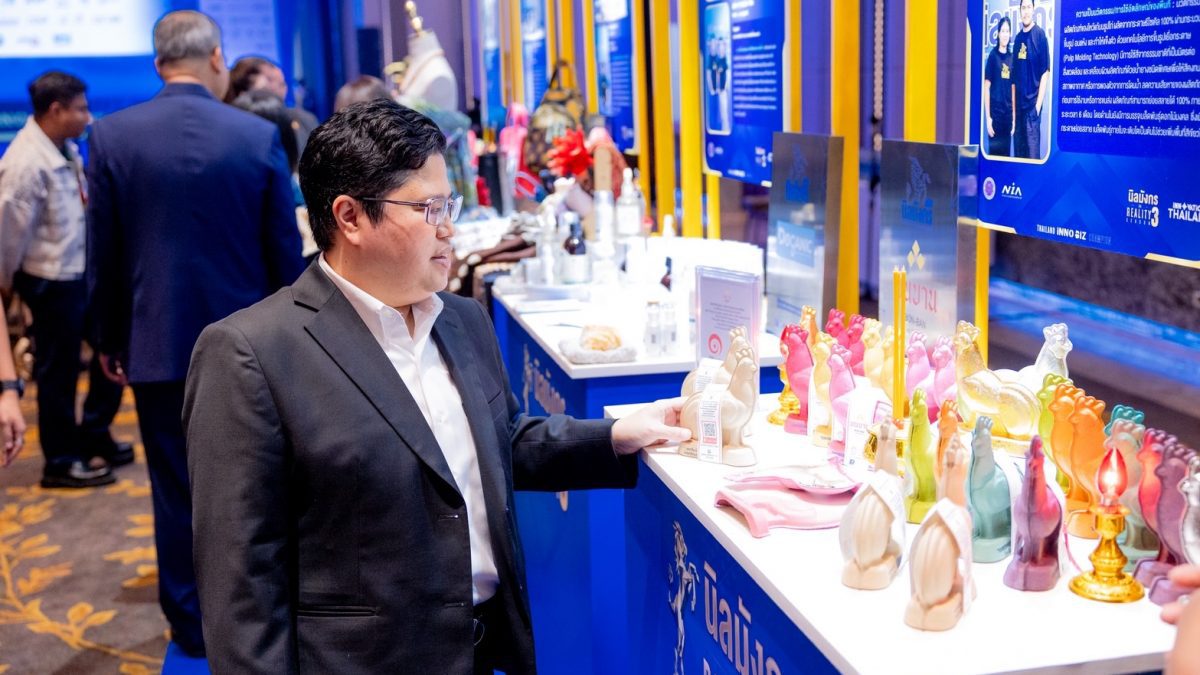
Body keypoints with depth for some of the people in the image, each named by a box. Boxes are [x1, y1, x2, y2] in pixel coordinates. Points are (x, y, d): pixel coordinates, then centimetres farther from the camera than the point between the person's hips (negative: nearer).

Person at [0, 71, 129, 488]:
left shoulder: (66, 150, 3)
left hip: (85, 269, 8)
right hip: (52, 281, -8)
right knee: (58, 371, 6)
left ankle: (93, 436, 34)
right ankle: (60, 461, 22)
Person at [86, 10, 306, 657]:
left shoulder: (112, 136, -6)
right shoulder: (259, 136, -9)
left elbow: (103, 253, 0)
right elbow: (285, 250, -3)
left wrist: (109, 337, 11)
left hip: (158, 342, 0)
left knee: (176, 487, 11)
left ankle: (193, 624, 22)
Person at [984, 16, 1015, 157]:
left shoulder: (1012, 57, 10)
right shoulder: (993, 55, -4)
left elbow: (1013, 88, 13)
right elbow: (986, 87, -6)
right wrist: (988, 116, -12)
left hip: (1008, 112, 5)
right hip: (995, 111, -5)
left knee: (1006, 152, 8)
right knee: (994, 151, -3)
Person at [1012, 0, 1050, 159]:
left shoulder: (1040, 34, -6)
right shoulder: (1018, 38, 12)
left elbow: (1045, 72, -10)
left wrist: (1038, 104, -15)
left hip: (1032, 102, -6)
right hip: (1018, 103, 6)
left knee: (1032, 152, -7)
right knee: (1018, 151, 10)